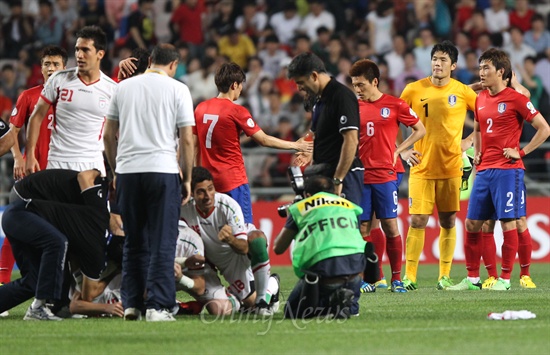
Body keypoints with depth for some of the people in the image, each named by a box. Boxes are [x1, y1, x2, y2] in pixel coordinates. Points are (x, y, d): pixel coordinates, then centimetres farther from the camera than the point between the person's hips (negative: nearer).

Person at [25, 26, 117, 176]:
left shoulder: (112, 89, 1)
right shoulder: (59, 80, -1)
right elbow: (37, 117, 3)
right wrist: (30, 155, -2)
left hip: (93, 164, 1)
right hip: (58, 163, -1)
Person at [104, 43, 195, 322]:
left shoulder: (124, 87, 11)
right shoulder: (177, 89, 0)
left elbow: (108, 135, 12)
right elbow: (186, 139, -2)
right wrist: (187, 178, 7)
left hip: (127, 171, 3)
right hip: (163, 170, -3)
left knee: (133, 243, 13)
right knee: (162, 243, -1)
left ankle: (132, 304, 13)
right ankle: (157, 306, -6)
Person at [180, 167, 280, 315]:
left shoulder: (229, 206, -31)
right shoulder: (185, 211, -21)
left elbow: (244, 248, -31)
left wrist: (230, 239, -54)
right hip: (224, 263, 4)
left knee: (257, 237, -40)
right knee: (251, 301, -1)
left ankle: (264, 296, -27)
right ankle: (271, 284, 34)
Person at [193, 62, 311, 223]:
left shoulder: (201, 108, 6)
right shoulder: (236, 111, -10)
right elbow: (264, 140, -8)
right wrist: (295, 145, 4)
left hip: (208, 179, 6)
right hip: (233, 180, -6)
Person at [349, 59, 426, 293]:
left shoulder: (395, 105, 0)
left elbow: (420, 130, 7)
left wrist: (398, 151, 0)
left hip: (385, 175, -3)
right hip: (360, 175, 3)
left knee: (390, 226, -3)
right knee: (362, 228, 1)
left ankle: (396, 278, 5)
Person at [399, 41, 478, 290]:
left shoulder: (462, 92, -1)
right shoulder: (414, 90, -1)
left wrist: (469, 140, 1)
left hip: (451, 167, 1)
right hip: (422, 168, -1)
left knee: (448, 222, 5)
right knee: (417, 221, -7)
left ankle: (445, 276, 14)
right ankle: (409, 277, -2)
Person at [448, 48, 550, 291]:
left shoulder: (516, 99, -8)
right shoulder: (481, 99, 12)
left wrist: (522, 152, -9)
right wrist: (477, 153, 15)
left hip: (507, 169, -7)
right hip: (484, 170, 7)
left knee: (508, 222, -4)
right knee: (472, 223, 4)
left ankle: (505, 279, 2)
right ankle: (472, 278, 11)